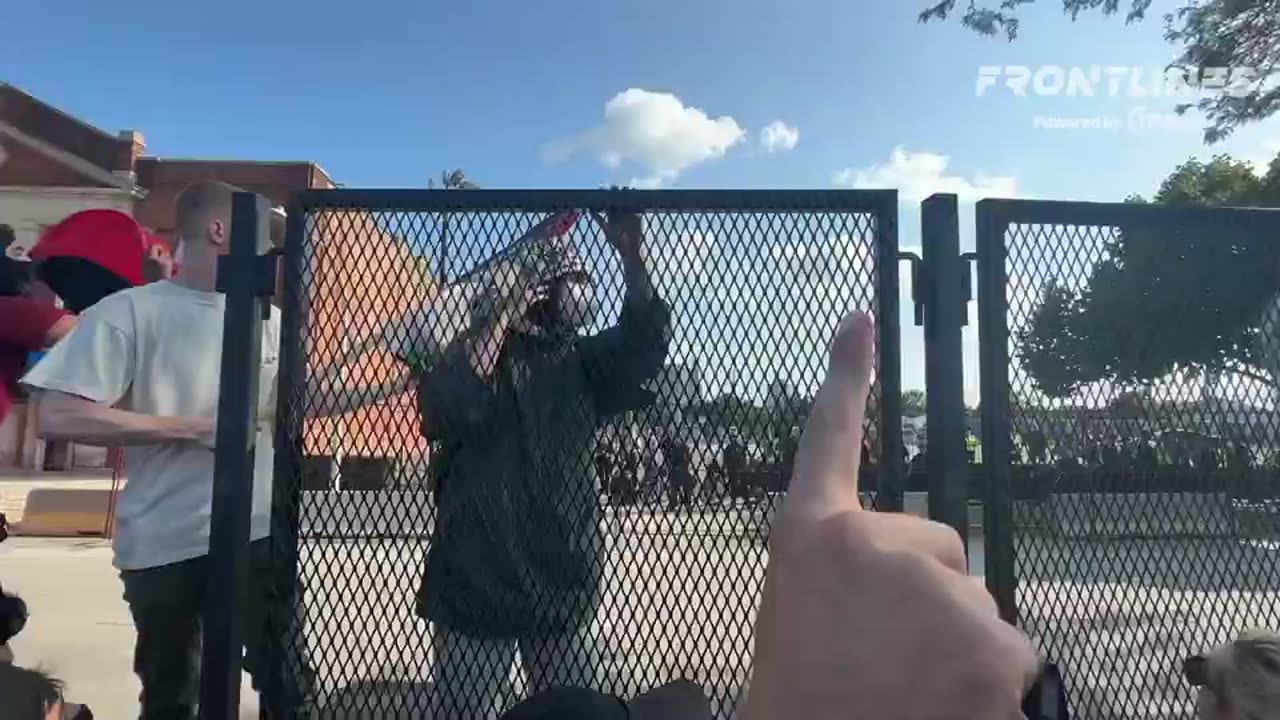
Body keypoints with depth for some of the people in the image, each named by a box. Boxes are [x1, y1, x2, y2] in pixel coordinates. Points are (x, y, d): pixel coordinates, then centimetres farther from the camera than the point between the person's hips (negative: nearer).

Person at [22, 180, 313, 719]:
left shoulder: (268, 319, 7)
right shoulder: (131, 311, -9)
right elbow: (58, 416, -17)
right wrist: (195, 428, -17)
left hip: (260, 532, 4)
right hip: (164, 546, -3)